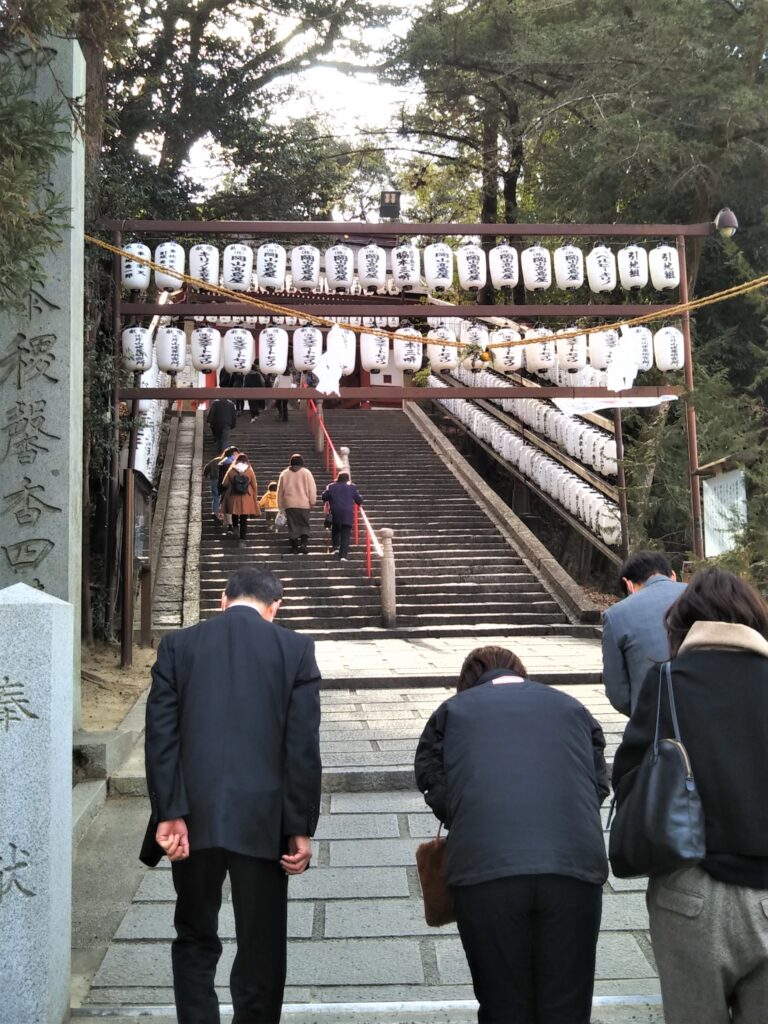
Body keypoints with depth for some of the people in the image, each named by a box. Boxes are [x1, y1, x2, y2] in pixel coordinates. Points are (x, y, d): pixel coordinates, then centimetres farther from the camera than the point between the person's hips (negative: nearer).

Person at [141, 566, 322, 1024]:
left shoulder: (177, 645, 4)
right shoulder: (295, 649, -1)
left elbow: (161, 736, -3)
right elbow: (304, 746, -5)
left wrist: (169, 814, -4)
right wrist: (301, 828, -2)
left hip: (193, 819, 1)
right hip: (262, 821, -1)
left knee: (195, 940, 17)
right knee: (261, 951, 12)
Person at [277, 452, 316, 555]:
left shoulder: (284, 474, 5)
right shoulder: (306, 473, -2)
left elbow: (280, 491, 10)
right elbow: (312, 489, -3)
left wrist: (281, 506, 17)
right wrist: (312, 501, 6)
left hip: (289, 504, 1)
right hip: (304, 504, -1)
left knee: (292, 526, 6)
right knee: (304, 524, 7)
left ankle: (295, 547, 6)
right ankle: (303, 543, -11)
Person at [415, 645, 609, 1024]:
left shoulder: (452, 711, 15)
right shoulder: (572, 708, 20)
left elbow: (434, 788, 7)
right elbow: (600, 784, 14)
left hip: (485, 869, -1)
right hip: (575, 866, 1)